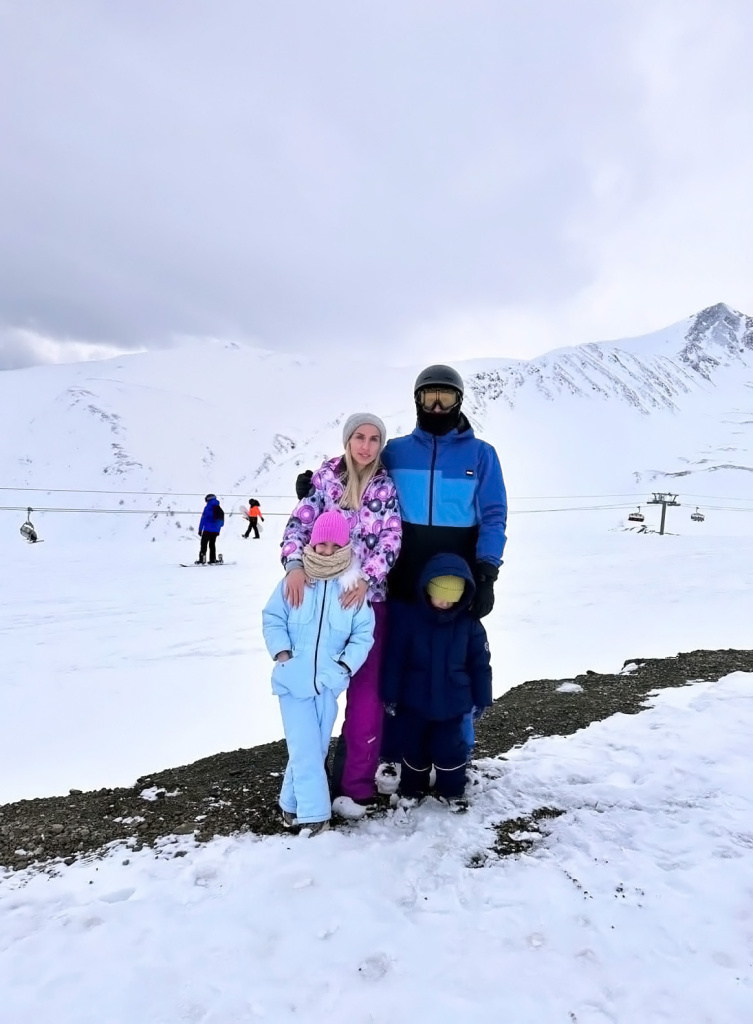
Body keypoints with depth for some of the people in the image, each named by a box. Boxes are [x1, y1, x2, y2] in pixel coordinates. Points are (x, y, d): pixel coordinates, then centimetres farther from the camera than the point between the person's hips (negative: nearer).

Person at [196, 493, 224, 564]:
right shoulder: (219, 509, 11)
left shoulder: (208, 507, -8)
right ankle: (212, 560, 11)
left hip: (207, 530, -6)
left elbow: (203, 519, -10)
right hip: (216, 531, 6)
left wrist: (200, 529, -7)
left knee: (204, 544, -2)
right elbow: (222, 522, 15)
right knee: (212, 544, 14)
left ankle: (202, 559, -8)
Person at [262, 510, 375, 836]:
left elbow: (364, 633, -1)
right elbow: (272, 618, 1)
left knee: (316, 749, 14)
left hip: (329, 682, 2)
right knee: (305, 749, -3)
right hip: (293, 680, -2)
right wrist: (281, 651, -10)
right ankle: (314, 812, 9)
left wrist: (345, 664, -11)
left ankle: (292, 802, 33)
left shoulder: (353, 587, -6)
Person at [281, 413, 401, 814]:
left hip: (368, 597, 0)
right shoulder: (324, 477, 4)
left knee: (365, 693, 0)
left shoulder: (386, 487, 5)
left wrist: (366, 578, -20)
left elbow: (391, 540, -4)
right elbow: (300, 522, -3)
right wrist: (294, 564, -21)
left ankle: (356, 784, 12)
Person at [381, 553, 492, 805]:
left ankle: (452, 790, 32)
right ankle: (412, 787, 38)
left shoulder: (469, 623, -9)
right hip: (414, 701, 1)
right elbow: (394, 659, -9)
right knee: (413, 747, 15)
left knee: (448, 748, 8)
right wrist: (390, 695, -5)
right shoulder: (406, 615, -14)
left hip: (452, 703, 0)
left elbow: (480, 663, 0)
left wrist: (481, 699, 3)